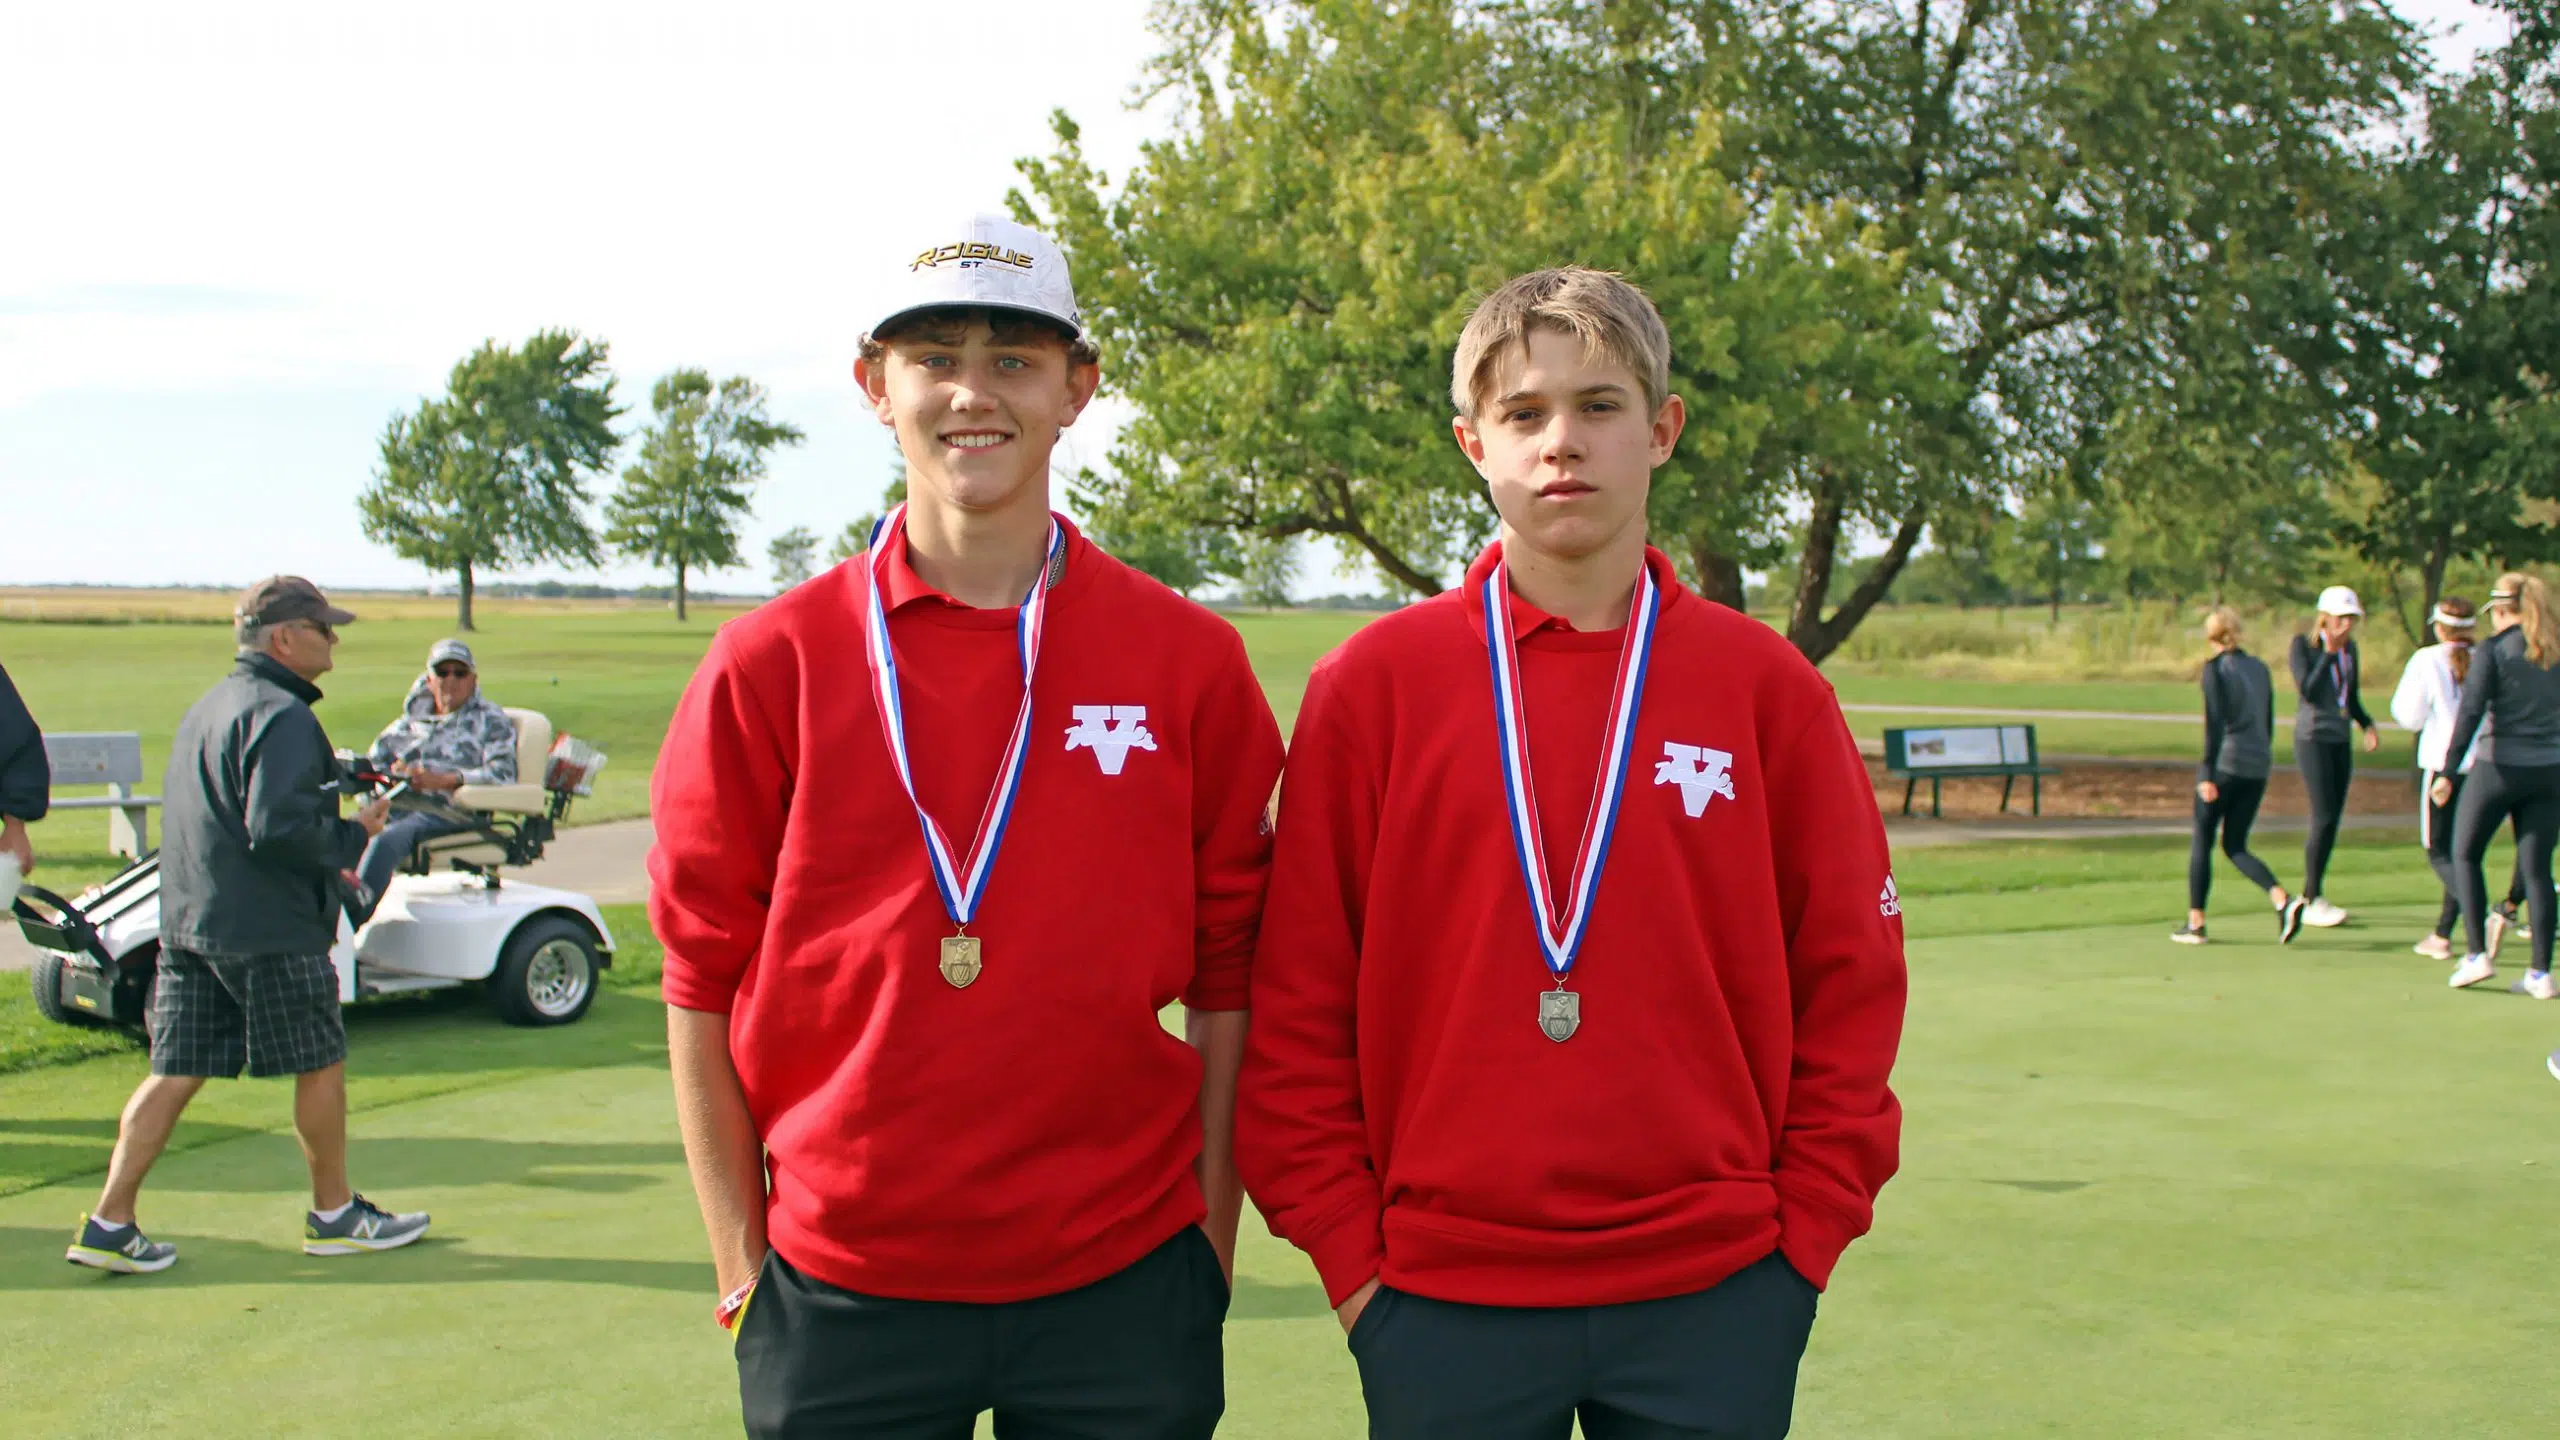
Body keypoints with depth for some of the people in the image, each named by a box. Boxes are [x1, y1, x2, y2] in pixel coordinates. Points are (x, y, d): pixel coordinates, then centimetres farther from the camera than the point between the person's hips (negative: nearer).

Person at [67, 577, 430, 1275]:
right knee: (321, 1064, 5)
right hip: (270, 930, -9)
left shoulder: (206, 707, 16)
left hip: (186, 922, 9)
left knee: (175, 1073, 8)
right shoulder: (282, 716, -15)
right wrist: (352, 838, -9)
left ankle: (109, 1223, 6)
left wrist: (329, 858, 19)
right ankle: (334, 1214, 16)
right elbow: (279, 829, -25)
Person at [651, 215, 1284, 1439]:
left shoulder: (1190, 662, 0)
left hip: (1121, 1288, 0)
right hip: (840, 1292, 0)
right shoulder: (769, 667, 0)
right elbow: (703, 992, 3)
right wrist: (743, 1273, 1)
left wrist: (1208, 1246, 1)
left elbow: (1232, 984, 3)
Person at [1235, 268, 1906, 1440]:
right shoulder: (1370, 685, -1)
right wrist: (1347, 1252, -2)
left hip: (1711, 1298, 1)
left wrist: (1805, 1233, 1)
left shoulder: (1767, 688, 2)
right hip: (1442, 1301, -1)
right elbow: (1298, 997, 0)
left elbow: (1849, 981, 6)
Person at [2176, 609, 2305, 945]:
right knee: (2235, 845, 11)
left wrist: (2206, 773, -14)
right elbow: (2268, 722, 18)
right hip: (2258, 766, 6)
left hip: (2226, 762, -6)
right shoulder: (2259, 667, 13)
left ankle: (2195, 923, 7)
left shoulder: (2216, 668, -7)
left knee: (2202, 839, 6)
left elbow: (2215, 723, -14)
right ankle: (2284, 900, -10)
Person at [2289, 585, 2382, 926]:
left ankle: (2309, 897, 13)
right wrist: (2329, 653, -20)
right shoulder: (2303, 645, -8)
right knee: (2324, 818, -13)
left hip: (2340, 741, 7)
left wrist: (2368, 726, 2)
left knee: (2332, 821, 5)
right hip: (2312, 738, -7)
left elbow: (2352, 698, 18)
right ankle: (2312, 902, -7)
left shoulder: (2350, 649, 10)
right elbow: (2308, 690, -20)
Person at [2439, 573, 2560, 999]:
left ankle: (2477, 954, 7)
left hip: (2499, 767, -4)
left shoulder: (2493, 651, -8)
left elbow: (2470, 713, -14)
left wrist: (2448, 772, -14)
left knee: (2465, 854, 13)